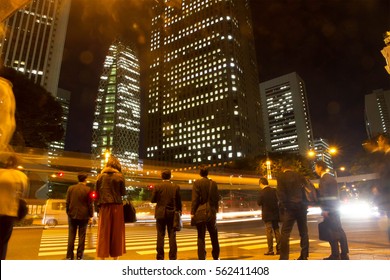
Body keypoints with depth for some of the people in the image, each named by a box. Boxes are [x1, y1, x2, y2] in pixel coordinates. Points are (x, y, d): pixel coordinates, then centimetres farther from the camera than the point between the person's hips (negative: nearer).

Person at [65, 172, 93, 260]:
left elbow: (67, 203, 4)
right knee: (81, 236, 6)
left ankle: (69, 256, 10)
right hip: (83, 216, -3)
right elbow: (90, 204, -7)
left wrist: (68, 213, 14)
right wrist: (91, 215, 2)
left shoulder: (70, 188, 1)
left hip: (72, 215, 3)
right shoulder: (88, 189, -9)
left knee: (71, 236, 10)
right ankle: (79, 256, 9)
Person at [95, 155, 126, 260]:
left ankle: (102, 257, 11)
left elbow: (97, 192, 5)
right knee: (116, 232, 7)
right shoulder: (119, 176, -3)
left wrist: (99, 205, 11)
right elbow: (123, 192, -1)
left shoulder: (100, 176, 5)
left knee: (103, 233, 8)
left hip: (104, 206, 2)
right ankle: (115, 257, 11)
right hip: (116, 206, -2)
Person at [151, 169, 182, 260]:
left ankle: (160, 257, 12)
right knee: (172, 236, 7)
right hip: (172, 214, 1)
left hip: (161, 214, -1)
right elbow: (178, 202, 0)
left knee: (160, 236, 7)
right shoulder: (176, 187, -5)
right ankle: (173, 257, 10)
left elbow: (152, 200, -3)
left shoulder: (157, 187, -7)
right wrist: (179, 212, 11)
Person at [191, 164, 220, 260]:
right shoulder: (213, 183, 2)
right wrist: (215, 210, 15)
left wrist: (193, 212, -9)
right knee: (214, 235, 17)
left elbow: (195, 199, -13)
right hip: (212, 212, 4)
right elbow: (217, 198, 5)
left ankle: (202, 258, 6)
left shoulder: (197, 183, -9)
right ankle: (216, 256, 28)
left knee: (201, 236, 4)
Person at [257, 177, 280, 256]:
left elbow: (259, 203, -9)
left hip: (267, 215, -5)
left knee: (269, 232, 0)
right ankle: (279, 248, 15)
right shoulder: (274, 190, 0)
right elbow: (277, 200, 11)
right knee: (277, 231, 12)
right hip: (275, 214, 5)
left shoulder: (262, 192, -14)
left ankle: (270, 250, 2)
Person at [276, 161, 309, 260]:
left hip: (290, 207, -4)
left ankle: (284, 258, -8)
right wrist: (305, 204, 14)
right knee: (304, 232, 14)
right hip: (301, 206, 5)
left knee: (285, 233, -4)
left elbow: (280, 193, -10)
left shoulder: (281, 177, -1)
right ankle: (304, 256, 16)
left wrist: (284, 205, -2)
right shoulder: (299, 176, 11)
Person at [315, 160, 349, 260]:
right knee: (338, 230, 11)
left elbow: (324, 195, -19)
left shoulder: (324, 178, -13)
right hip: (334, 207, 10)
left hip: (329, 208, -10)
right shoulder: (330, 177, 17)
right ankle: (344, 254, 16)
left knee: (332, 231, -4)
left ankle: (335, 255, 1)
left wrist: (324, 209, -19)